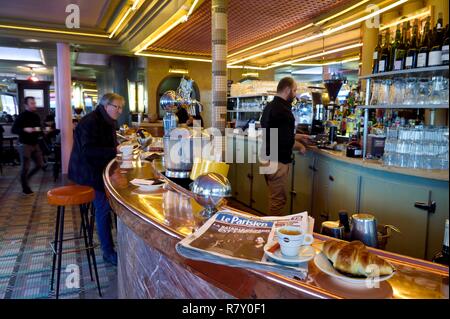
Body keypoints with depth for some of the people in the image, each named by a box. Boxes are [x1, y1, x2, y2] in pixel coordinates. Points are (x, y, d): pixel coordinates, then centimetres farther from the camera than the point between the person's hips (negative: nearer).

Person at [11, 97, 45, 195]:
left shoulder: (36, 116, 9)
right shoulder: (22, 116, -10)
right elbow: (13, 130, -12)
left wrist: (43, 131, -3)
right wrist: (25, 129, -28)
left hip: (35, 144, 6)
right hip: (25, 144, -6)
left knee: (40, 164, 7)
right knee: (25, 167, 0)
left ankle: (27, 177, 31)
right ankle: (25, 187, 14)